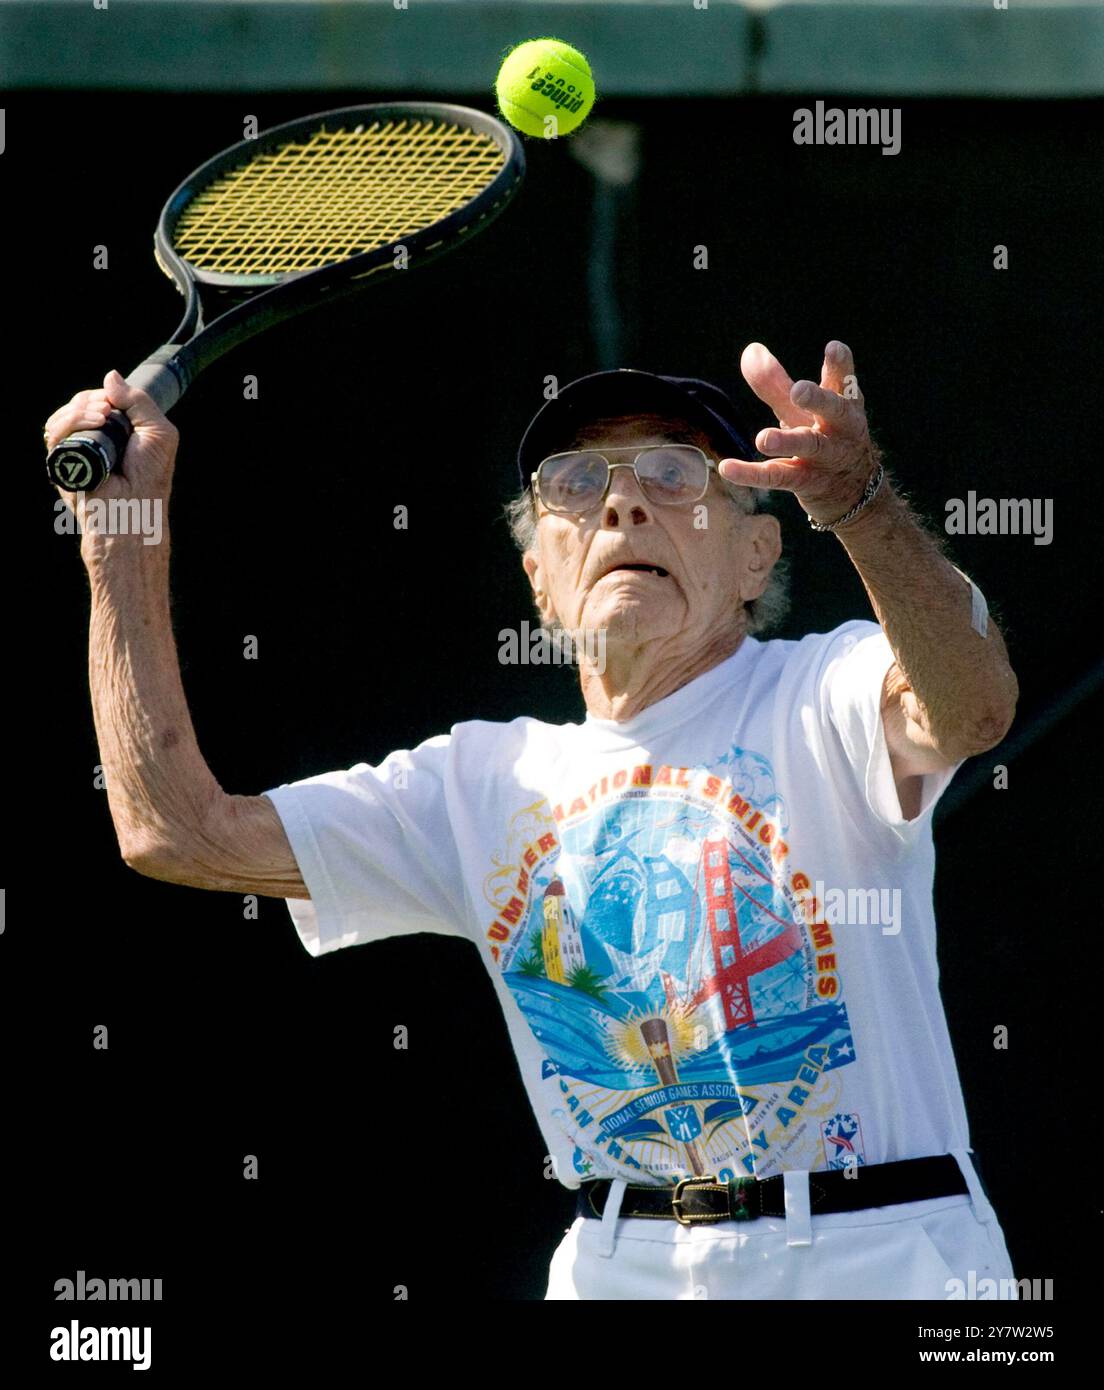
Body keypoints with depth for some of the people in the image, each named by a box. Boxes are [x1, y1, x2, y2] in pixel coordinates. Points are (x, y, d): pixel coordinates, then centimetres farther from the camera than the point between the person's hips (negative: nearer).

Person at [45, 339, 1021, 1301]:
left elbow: (970, 707, -27)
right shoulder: (487, 780, 13)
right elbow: (178, 830, 11)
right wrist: (126, 534, 11)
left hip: (883, 1265, -3)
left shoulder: (821, 698, -2)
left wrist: (858, 498, -45)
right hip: (621, 1267, 4)